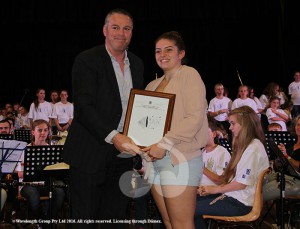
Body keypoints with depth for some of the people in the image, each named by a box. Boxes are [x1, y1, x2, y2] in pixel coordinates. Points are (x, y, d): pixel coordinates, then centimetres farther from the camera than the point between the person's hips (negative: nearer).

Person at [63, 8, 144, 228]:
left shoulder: (137, 64, 12)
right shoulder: (87, 60, -8)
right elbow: (83, 108, -16)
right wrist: (113, 136, -25)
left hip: (122, 153, 6)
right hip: (90, 154, -5)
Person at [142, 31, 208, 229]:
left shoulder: (189, 75, -3)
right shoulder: (153, 85, 18)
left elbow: (195, 118, -13)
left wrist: (164, 144, -18)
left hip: (180, 159, -7)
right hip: (155, 160, 7)